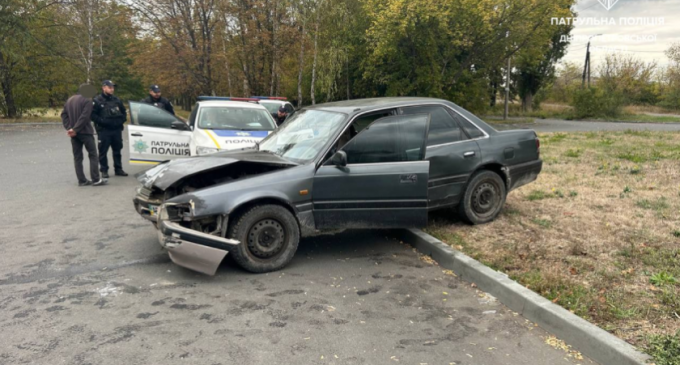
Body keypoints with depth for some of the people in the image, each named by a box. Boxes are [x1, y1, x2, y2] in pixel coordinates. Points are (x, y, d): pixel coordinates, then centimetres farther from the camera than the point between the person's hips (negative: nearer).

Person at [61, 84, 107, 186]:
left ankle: (82, 180, 7)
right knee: (93, 155, -1)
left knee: (77, 157, 8)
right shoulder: (87, 100, -8)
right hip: (85, 132, -7)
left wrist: (69, 128, 0)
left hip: (74, 133, 7)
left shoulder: (70, 100, 16)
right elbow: (84, 117, -20)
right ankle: (96, 179, -5)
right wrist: (75, 129, -18)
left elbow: (64, 115, 9)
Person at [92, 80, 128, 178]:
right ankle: (104, 170, 8)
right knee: (103, 151, 0)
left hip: (117, 129, 5)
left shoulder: (116, 100, 12)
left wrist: (122, 120, 5)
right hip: (104, 130, -5)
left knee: (117, 150, 10)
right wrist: (102, 121, -18)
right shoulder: (97, 100, -4)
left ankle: (118, 169, 19)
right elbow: (93, 115, -9)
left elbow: (124, 111, 21)